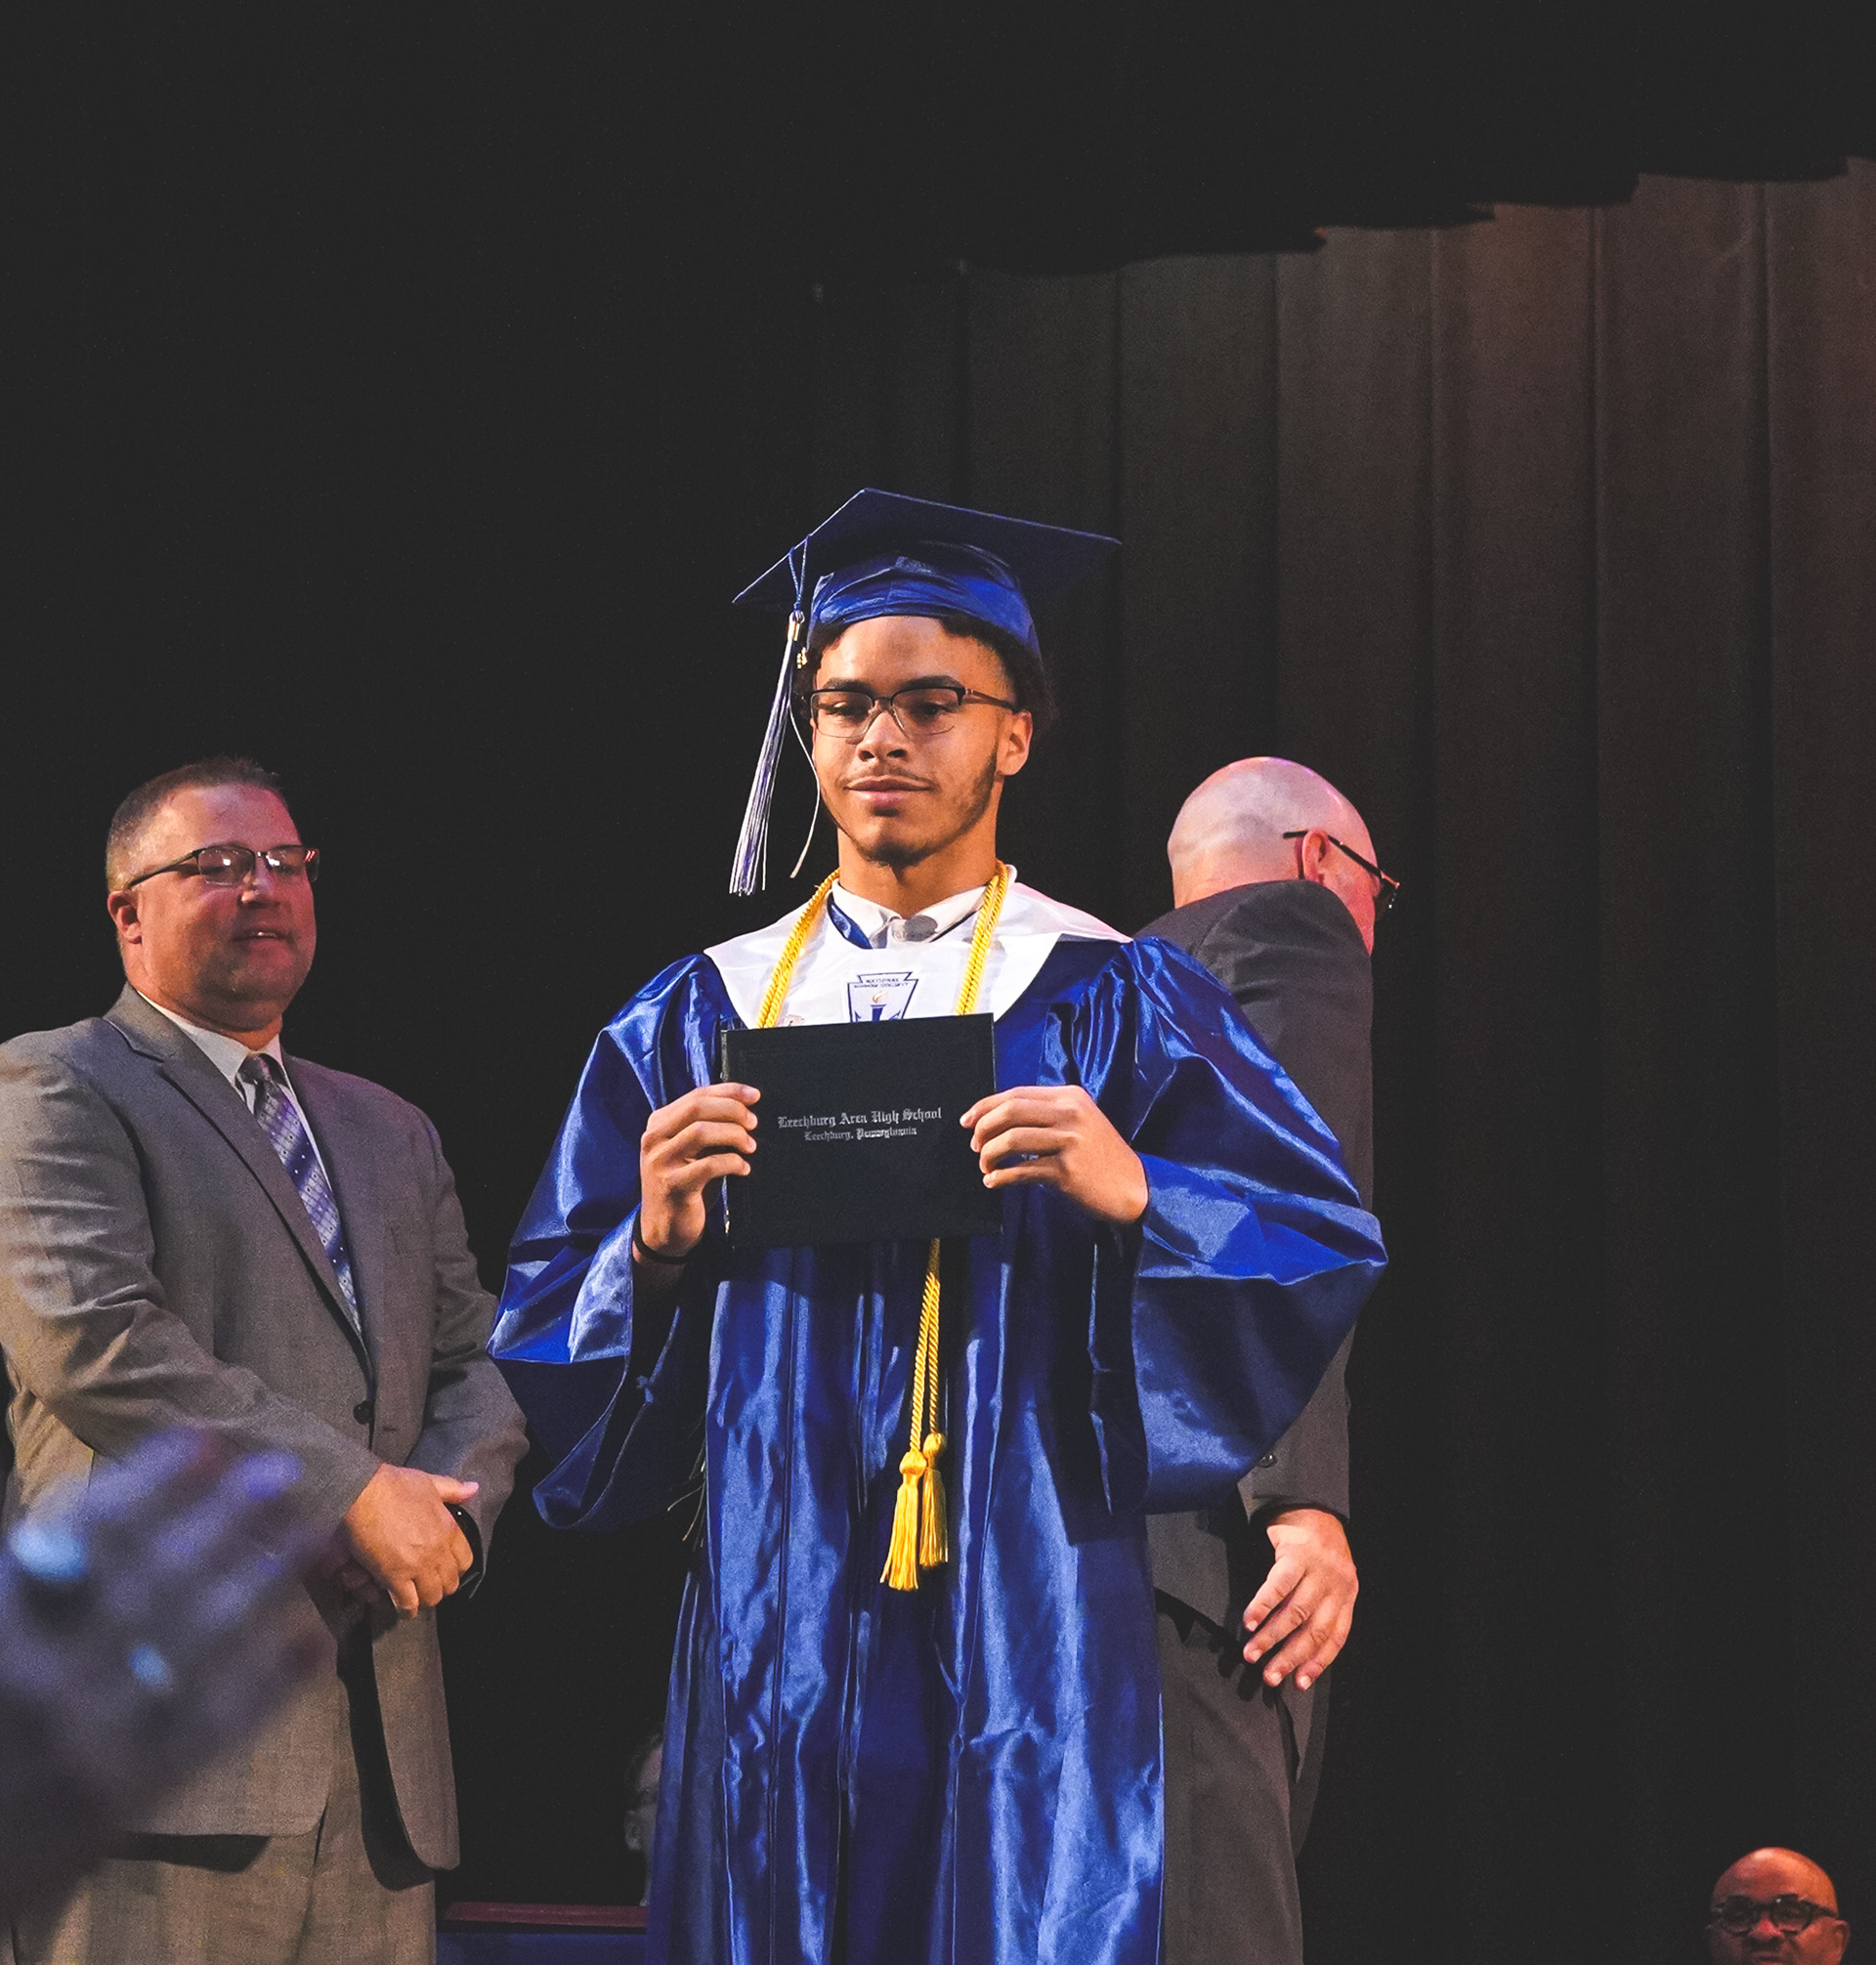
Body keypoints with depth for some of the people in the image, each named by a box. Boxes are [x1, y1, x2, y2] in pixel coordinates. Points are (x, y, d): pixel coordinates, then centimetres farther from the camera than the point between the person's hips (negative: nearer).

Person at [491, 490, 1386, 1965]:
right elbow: (545, 1332, 10)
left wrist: (1134, 1196, -21)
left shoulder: (1111, 1003, 5)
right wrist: (654, 1247, -11)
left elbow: (1330, 1247, -4)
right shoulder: (697, 1022, 12)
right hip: (777, 1627, 2)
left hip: (1028, 1629, -2)